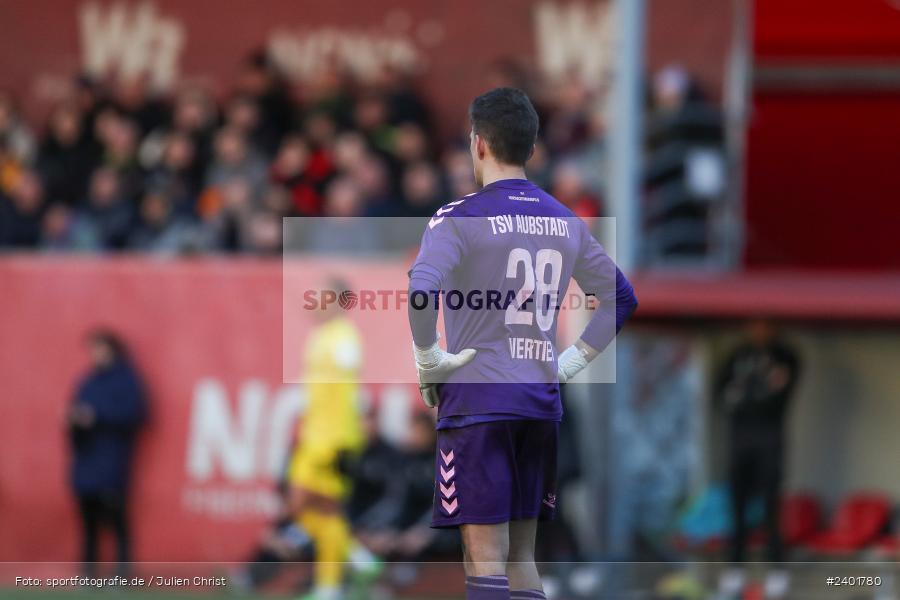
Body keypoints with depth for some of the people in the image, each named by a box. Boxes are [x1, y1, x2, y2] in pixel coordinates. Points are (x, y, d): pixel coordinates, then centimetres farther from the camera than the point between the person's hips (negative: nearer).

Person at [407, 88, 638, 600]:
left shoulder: (460, 217, -8)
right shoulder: (565, 222, 12)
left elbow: (420, 293, -24)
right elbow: (621, 297, 20)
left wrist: (429, 362, -10)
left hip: (476, 399, -6)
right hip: (542, 404, 6)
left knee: (485, 556, -7)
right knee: (521, 554, 12)